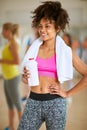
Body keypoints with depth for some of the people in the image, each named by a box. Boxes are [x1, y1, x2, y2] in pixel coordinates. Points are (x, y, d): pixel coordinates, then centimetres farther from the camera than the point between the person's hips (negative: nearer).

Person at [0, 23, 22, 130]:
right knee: (10, 104, 16)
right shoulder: (10, 44, 11)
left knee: (17, 106, 1)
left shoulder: (13, 44, -19)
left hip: (12, 78, -10)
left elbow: (17, 62, -27)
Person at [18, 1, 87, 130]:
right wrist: (26, 77, -7)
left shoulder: (65, 51, -2)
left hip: (55, 103, -2)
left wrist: (68, 93, -4)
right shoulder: (34, 48, 6)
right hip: (33, 101, 3)